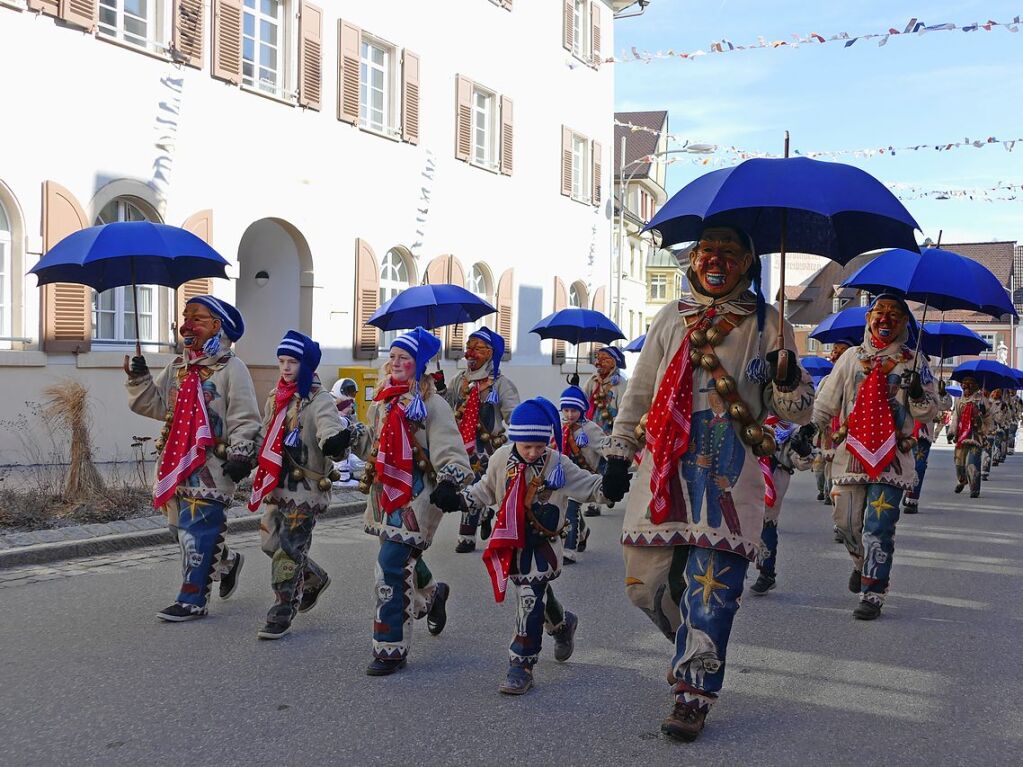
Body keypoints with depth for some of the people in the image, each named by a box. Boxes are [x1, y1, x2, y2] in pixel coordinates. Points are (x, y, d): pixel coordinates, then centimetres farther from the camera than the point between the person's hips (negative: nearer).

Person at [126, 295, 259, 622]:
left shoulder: (231, 368, -6)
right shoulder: (177, 368, 16)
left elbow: (245, 419, -10)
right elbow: (153, 405, 16)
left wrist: (240, 454, -19)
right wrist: (140, 380, 1)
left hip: (211, 464, -8)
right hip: (176, 459, 8)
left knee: (196, 529, -8)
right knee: (180, 526, 13)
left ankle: (193, 599, 0)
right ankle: (226, 561, 36)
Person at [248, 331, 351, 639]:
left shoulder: (318, 400, -12)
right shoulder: (275, 397, 11)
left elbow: (330, 429, -30)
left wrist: (336, 440, -51)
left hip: (305, 487, -8)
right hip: (277, 484, 8)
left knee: (289, 549, -5)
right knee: (270, 543, 13)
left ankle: (282, 614, 7)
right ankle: (314, 579, 37)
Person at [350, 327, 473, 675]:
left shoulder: (431, 404, -11)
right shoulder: (384, 399, 12)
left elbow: (449, 449, -18)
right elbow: (373, 445, 19)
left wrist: (450, 482, -33)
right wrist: (353, 435, 1)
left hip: (416, 495, -8)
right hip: (386, 490, 8)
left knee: (393, 565, -12)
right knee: (404, 558, 22)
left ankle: (391, 649, -3)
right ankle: (432, 594, 54)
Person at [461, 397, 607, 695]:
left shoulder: (558, 464, -11)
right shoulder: (501, 460, -2)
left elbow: (589, 486, -8)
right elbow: (487, 490, 12)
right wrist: (461, 497, -1)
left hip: (543, 544, -4)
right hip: (511, 542, 4)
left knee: (530, 601, -11)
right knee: (537, 594, 20)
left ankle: (521, 665, -5)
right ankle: (563, 624, 51)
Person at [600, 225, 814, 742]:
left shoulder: (767, 323, 6)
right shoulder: (672, 318, 13)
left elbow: (799, 412, 5)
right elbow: (639, 391, 18)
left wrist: (788, 382, -17)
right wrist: (617, 455, 13)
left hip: (731, 477, -3)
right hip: (665, 467, 3)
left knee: (710, 587, -9)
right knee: (646, 583, 3)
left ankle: (694, 694, 3)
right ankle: (697, 646, 32)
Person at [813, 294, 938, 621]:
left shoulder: (913, 362, 6)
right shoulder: (851, 357, 11)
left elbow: (929, 412, 6)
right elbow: (826, 401, 14)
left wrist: (918, 395, -15)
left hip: (892, 457, -2)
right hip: (852, 452, 3)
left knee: (878, 526, -9)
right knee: (847, 521, 8)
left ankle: (873, 594, -3)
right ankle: (863, 562, 39)